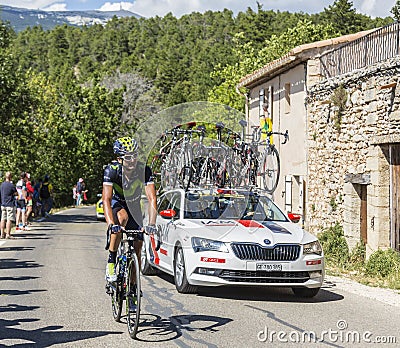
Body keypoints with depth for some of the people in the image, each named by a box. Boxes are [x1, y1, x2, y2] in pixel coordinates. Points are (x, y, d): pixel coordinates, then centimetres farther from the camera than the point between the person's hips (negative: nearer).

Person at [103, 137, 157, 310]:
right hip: (116, 205, -2)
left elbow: (152, 198, -31)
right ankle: (111, 261, -25)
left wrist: (151, 223, -44)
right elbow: (106, 199, -35)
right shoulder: (112, 170, -29)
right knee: (122, 217, -38)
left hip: (134, 207, 2)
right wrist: (111, 223, -50)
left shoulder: (144, 170, -26)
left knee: (137, 248, -4)